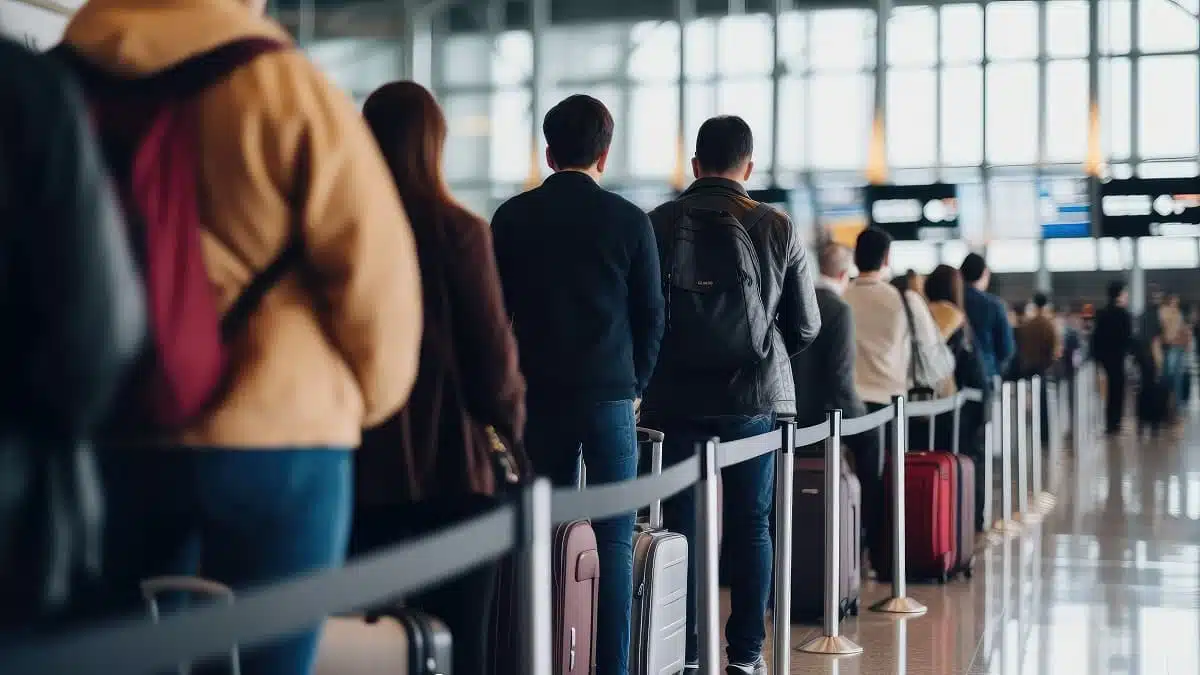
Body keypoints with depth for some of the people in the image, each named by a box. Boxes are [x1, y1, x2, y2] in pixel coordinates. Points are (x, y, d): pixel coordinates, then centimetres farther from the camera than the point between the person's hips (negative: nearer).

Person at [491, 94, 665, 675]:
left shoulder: (511, 218, 3)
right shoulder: (629, 221, -3)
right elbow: (651, 313, 2)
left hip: (537, 394, 2)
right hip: (609, 394, -2)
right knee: (614, 539, 1)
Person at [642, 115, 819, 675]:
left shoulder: (658, 224, -4)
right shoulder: (777, 228, -3)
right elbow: (805, 325, 3)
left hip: (675, 395, 0)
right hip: (754, 395, 0)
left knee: (682, 524, 6)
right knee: (750, 525, 8)